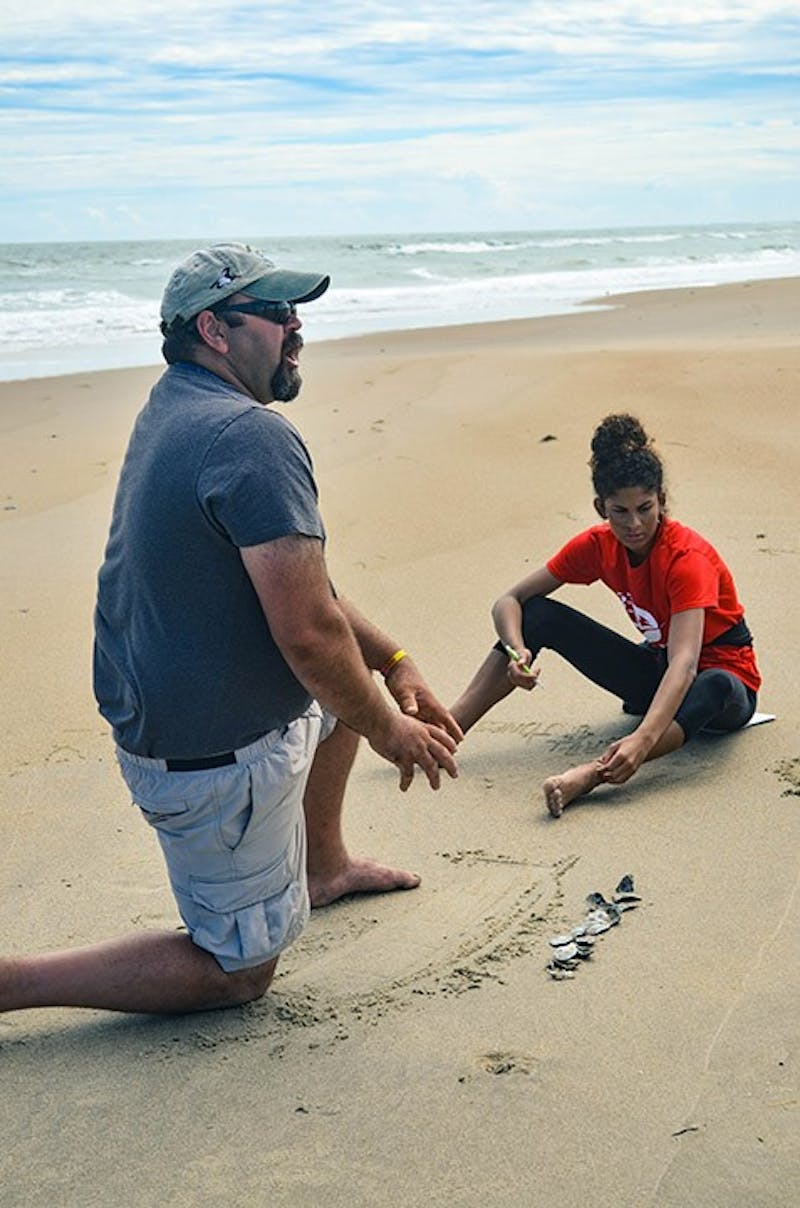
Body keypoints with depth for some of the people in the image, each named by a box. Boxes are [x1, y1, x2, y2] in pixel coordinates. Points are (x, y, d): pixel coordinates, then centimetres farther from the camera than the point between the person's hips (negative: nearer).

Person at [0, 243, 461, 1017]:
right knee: (238, 972, 9)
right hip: (215, 754, -9)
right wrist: (387, 729, -9)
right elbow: (309, 633, -26)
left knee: (353, 673, 30)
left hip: (153, 712, 10)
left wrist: (393, 662, 12)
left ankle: (321, 866, 41)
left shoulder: (174, 410, 8)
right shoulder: (254, 438, -25)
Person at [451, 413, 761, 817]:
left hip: (723, 674, -5)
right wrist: (518, 652, -30)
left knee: (713, 687, -43)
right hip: (657, 671, 5)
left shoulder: (687, 558, -26)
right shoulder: (597, 546, -9)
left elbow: (685, 664, -39)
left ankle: (591, 773, -62)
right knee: (539, 614, -12)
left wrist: (643, 739, -55)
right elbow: (510, 601, -8)